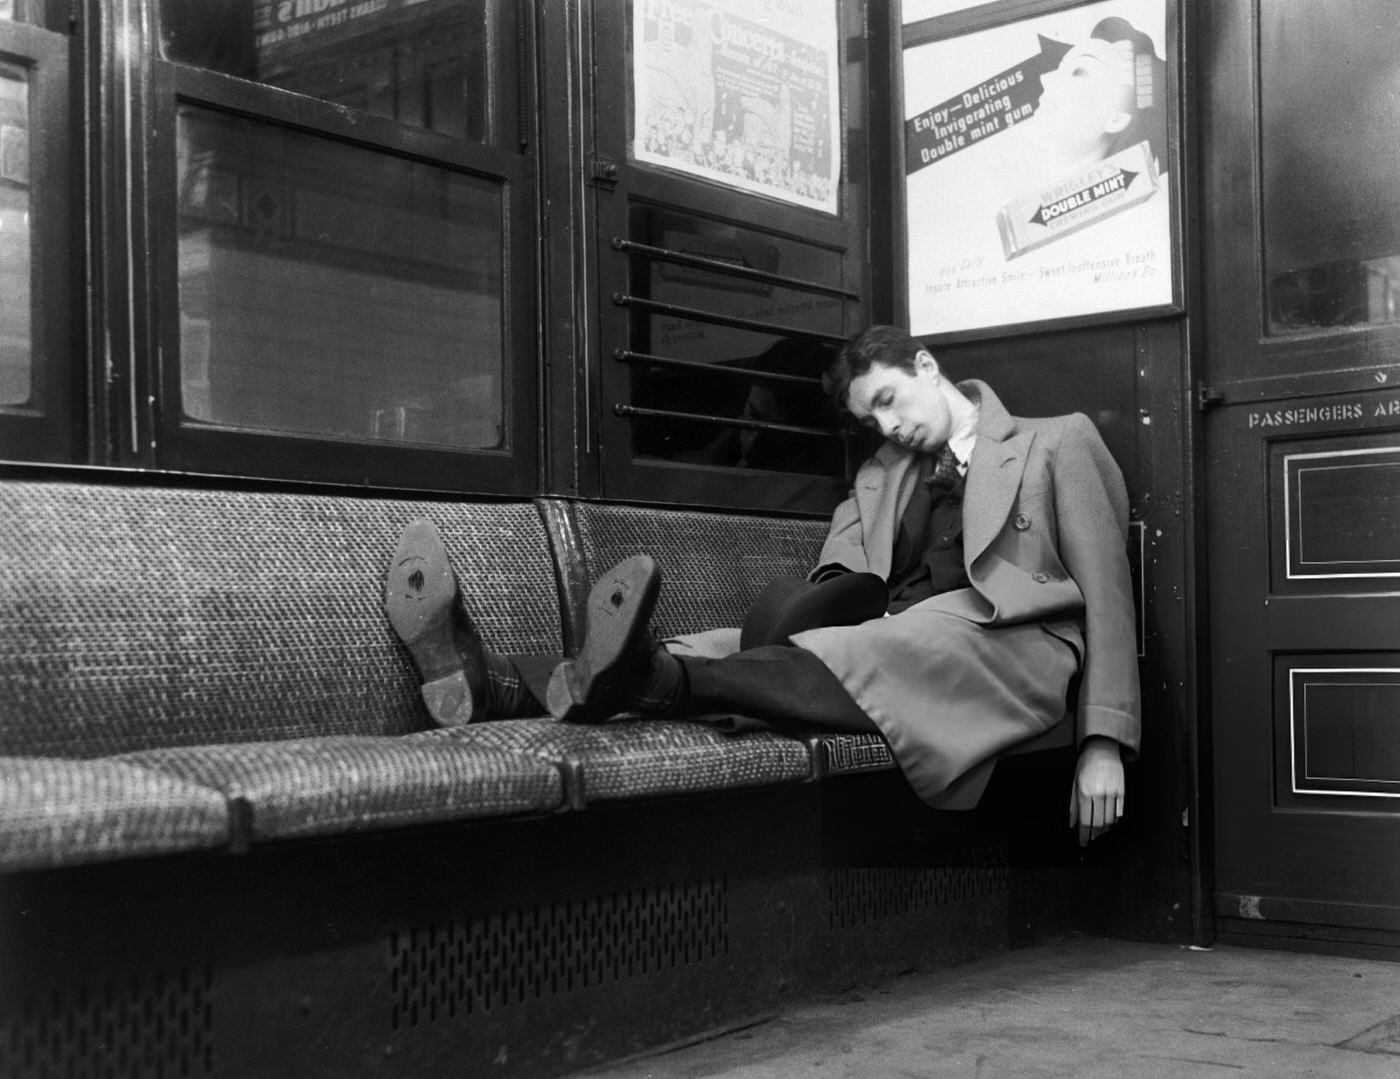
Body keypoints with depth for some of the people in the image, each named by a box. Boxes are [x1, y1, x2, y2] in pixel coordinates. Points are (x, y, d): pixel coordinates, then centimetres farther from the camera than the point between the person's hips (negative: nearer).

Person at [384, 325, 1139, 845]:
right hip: (888, 642, 4)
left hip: (1003, 643, -4)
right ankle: (494, 684, -41)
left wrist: (1104, 743, -6)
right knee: (739, 645, -22)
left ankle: (639, 674, -59)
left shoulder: (1058, 444, 15)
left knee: (863, 651, -36)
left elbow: (1104, 594, 6)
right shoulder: (880, 476, 29)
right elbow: (840, 578, 13)